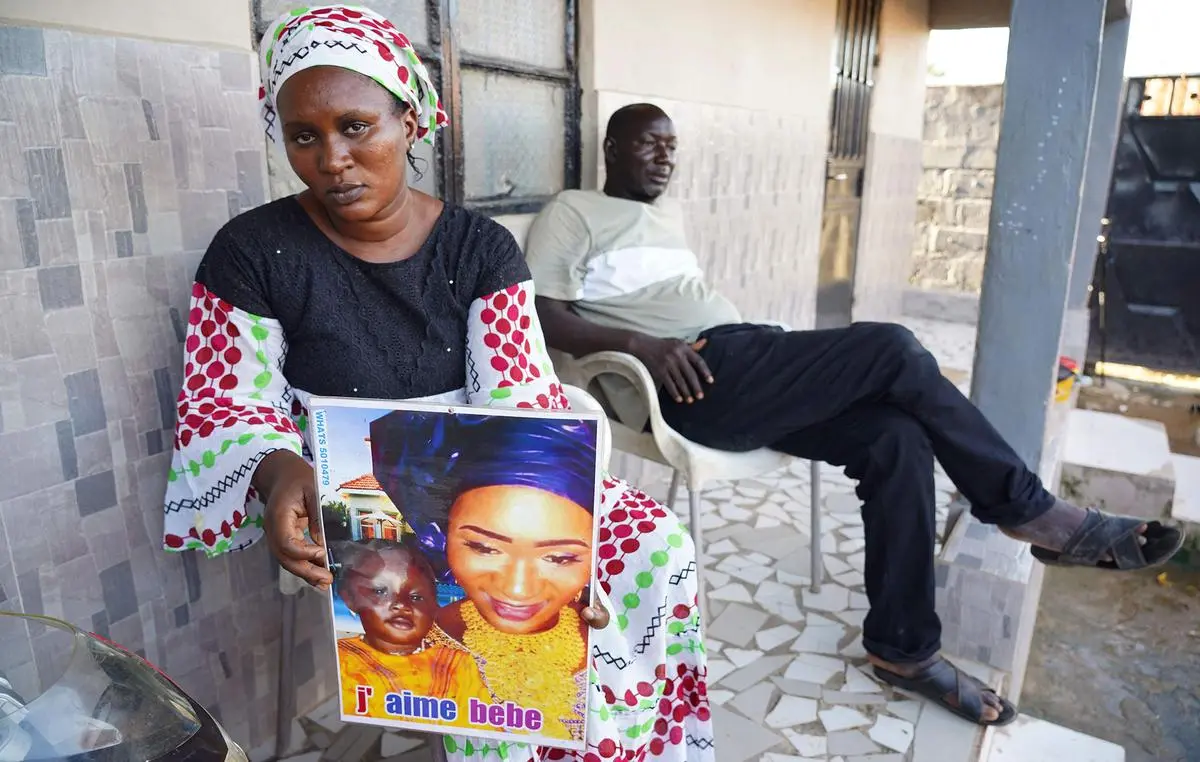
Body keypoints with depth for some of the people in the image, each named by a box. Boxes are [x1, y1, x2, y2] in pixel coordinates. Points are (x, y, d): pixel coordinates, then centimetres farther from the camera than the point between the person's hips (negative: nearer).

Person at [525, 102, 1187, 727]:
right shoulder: (572, 213, 6)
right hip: (696, 380, -8)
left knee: (897, 436, -13)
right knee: (892, 350, -19)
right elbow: (541, 316, -7)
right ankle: (1029, 510, -2)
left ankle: (902, 648, -4)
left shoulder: (667, 214, 30)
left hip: (741, 367, 8)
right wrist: (638, 343, -22)